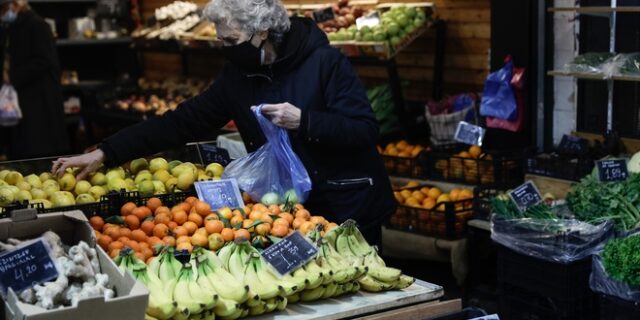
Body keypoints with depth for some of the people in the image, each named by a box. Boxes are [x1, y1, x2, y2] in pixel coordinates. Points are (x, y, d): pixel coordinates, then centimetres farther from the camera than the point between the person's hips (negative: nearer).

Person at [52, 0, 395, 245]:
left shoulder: (324, 62, -15)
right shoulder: (237, 77, 0)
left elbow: (365, 130, -17)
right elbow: (180, 122, -1)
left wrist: (303, 121, -28)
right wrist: (105, 152, -7)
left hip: (347, 207, -4)